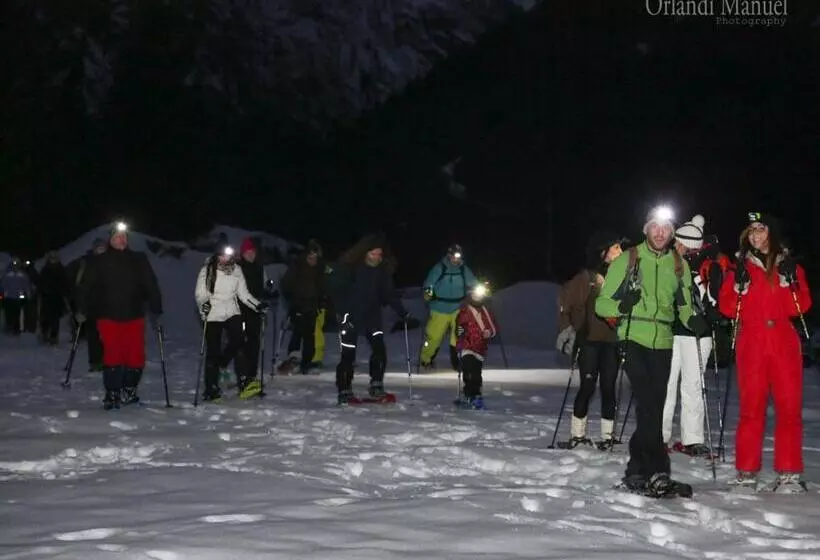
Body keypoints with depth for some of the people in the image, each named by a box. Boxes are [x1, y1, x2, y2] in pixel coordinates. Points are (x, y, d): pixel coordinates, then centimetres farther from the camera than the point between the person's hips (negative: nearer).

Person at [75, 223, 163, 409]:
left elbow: (151, 286, 9)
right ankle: (112, 395, 2)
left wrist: (156, 311, 5)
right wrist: (81, 310, 2)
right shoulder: (99, 263, 3)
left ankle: (128, 391, 18)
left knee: (136, 357, -1)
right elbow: (86, 287, 5)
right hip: (108, 317, -2)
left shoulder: (139, 261, 7)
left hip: (134, 316, 2)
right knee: (113, 357, -9)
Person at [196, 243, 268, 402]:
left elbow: (243, 293, 10)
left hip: (232, 312, 2)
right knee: (213, 350, -2)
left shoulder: (236, 270, 4)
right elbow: (199, 293, -4)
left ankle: (244, 382, -19)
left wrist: (257, 305, -1)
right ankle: (211, 389, 8)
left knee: (237, 342, -17)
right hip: (213, 315, -2)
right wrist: (203, 304, -24)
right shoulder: (207, 271, -5)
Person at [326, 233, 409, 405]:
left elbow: (389, 293, 6)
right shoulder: (348, 266, -14)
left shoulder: (383, 269, 0)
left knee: (379, 349, -8)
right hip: (350, 315, -4)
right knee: (348, 354, -4)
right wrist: (343, 312, -20)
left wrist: (402, 312, -1)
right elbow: (335, 288, -12)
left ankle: (376, 387, 4)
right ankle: (344, 392, 6)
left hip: (372, 314, 4)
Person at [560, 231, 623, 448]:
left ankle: (607, 436, 7)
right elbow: (570, 305, -3)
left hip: (612, 341, 3)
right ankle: (577, 434, 5)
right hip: (590, 339, -3)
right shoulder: (586, 276, -2)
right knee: (588, 386, -3)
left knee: (608, 387, 3)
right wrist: (570, 330, -11)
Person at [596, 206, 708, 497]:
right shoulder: (627, 260, 2)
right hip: (634, 339, -4)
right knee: (648, 405, -15)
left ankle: (636, 472, 13)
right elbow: (602, 303, 2)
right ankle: (657, 471, -13)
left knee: (654, 406, 5)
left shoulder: (679, 265, 12)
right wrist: (621, 305, -19)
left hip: (663, 343, 4)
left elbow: (684, 306, 19)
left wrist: (693, 320, -3)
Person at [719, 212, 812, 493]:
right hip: (751, 345, 0)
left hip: (785, 344, 1)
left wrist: (790, 282, -10)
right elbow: (726, 306, 6)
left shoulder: (790, 266, 13)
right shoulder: (740, 267, 12)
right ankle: (746, 472, 3)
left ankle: (789, 473, 1)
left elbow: (803, 304, 5)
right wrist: (739, 287, -10)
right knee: (751, 407, -2)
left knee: (790, 407, -3)